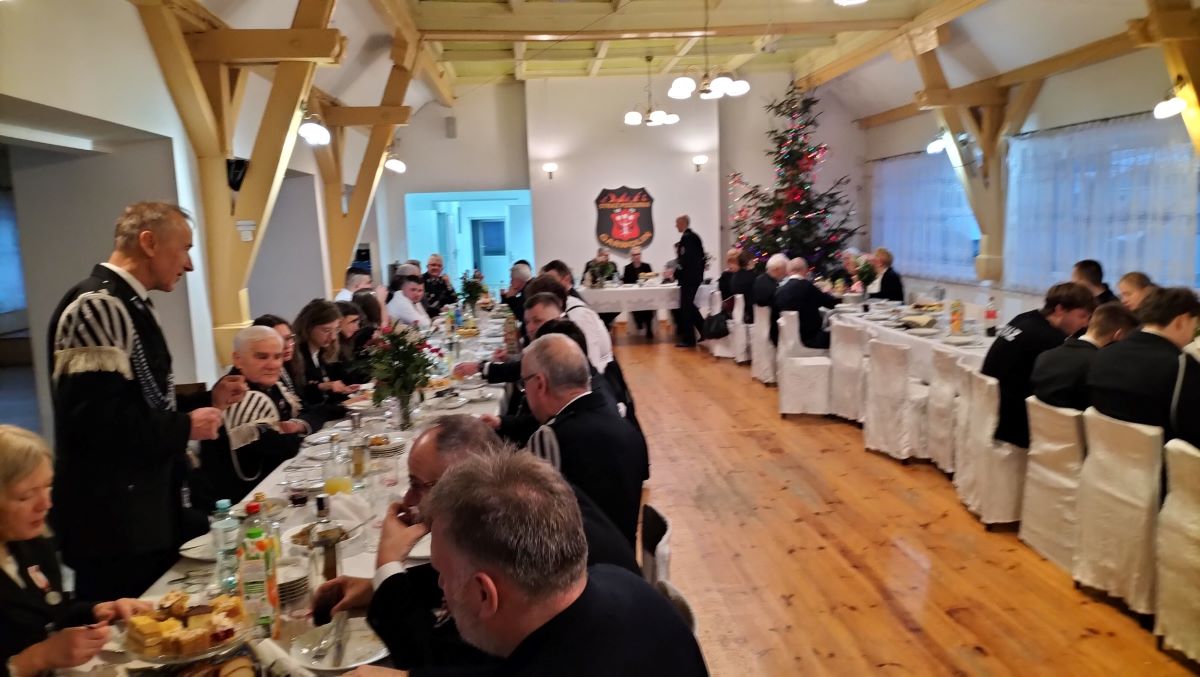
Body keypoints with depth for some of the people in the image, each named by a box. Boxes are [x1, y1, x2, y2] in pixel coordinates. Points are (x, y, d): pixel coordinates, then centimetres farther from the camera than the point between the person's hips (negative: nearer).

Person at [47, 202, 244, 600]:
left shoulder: (128, 306, 15)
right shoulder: (96, 305, -17)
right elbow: (93, 418, -27)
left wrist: (207, 400, 9)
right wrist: (185, 427, -16)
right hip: (114, 525, -10)